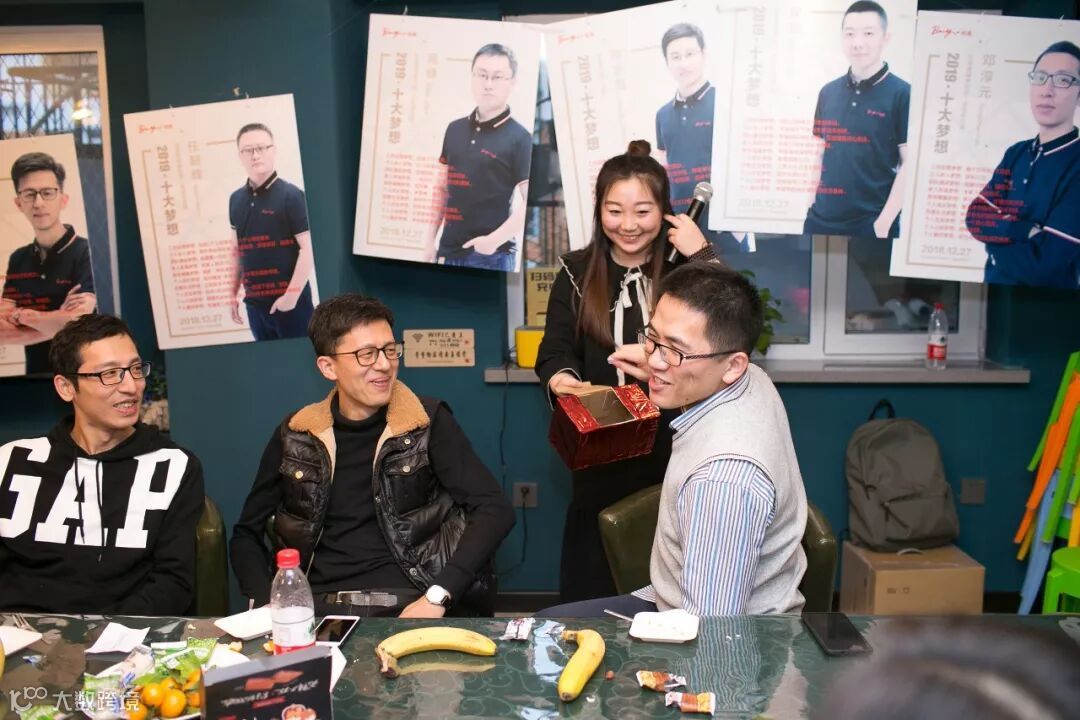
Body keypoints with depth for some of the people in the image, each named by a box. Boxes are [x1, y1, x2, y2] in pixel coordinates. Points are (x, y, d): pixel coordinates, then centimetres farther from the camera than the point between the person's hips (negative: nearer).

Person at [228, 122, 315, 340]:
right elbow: (238, 250, 16)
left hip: (289, 299, -5)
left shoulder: (290, 195, -8)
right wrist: (234, 294, 15)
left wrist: (292, 294, -16)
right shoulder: (236, 200, 8)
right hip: (254, 302, 5)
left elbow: (306, 249, -12)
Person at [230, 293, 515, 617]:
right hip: (319, 612, 2)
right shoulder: (295, 436, 9)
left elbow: (495, 508, -5)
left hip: (409, 608, -2)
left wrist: (435, 598, -16)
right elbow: (247, 534, 17)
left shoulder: (428, 423, 1)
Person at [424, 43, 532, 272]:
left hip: (492, 255, -5)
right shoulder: (455, 129, 10)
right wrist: (431, 239, 12)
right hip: (449, 249, 5)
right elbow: (442, 187, 16)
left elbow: (530, 201, -12)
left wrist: (495, 240, -20)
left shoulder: (520, 138, -7)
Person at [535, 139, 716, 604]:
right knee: (589, 580, 6)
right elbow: (556, 350, 2)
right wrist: (559, 378, -21)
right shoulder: (576, 273, 6)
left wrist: (703, 255, -13)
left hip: (670, 446, 0)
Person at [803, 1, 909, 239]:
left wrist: (884, 222, -12)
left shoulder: (902, 94, -6)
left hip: (871, 224, -4)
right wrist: (811, 205, 8)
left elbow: (909, 164, -8)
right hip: (821, 220, 5)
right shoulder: (828, 92, 9)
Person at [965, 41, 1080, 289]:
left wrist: (995, 231, -9)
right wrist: (1025, 230, -20)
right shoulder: (1016, 153, 5)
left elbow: (1045, 264, -24)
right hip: (994, 291, 6)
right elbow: (975, 217, -5)